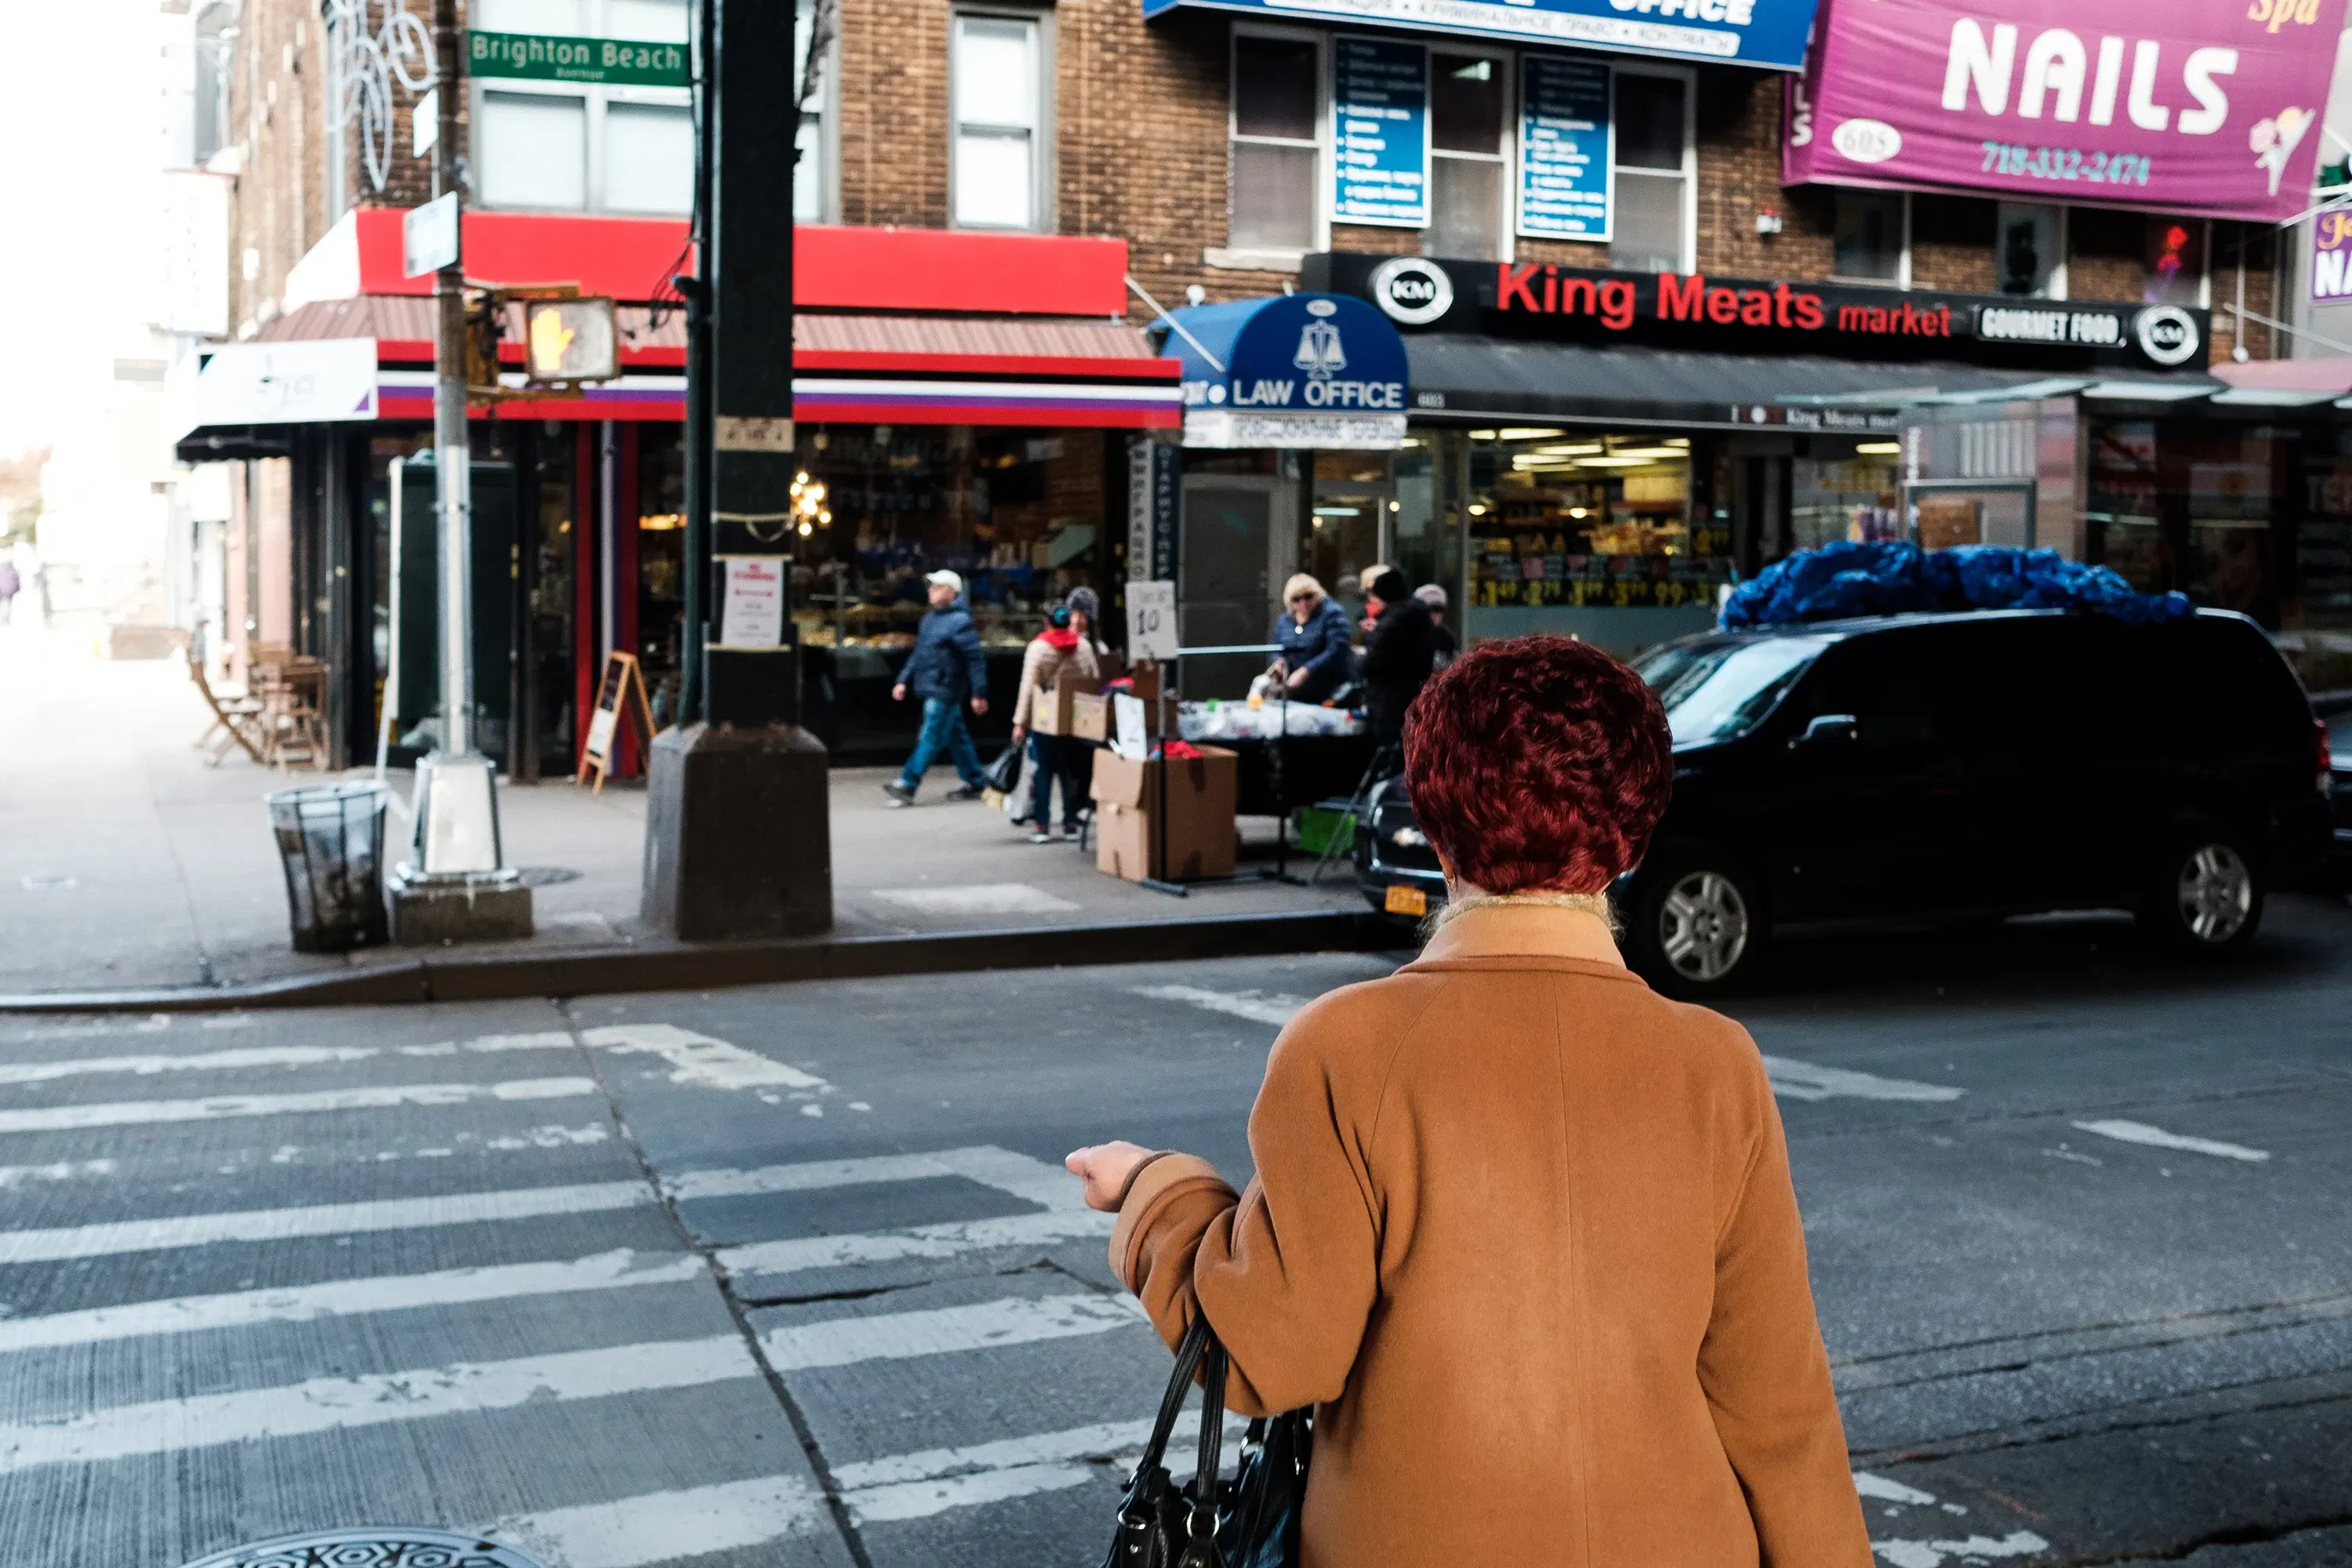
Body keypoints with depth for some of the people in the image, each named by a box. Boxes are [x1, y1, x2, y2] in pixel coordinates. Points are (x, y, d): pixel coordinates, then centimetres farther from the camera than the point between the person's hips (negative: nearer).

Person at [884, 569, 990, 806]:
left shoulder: (960, 621, -14)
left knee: (930, 739, -8)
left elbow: (975, 659, -16)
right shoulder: (930, 618, 14)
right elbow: (918, 653, 21)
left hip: (944, 691, -9)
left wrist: (978, 693, -17)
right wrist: (904, 680, 15)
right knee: (957, 737, 14)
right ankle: (976, 784, 22)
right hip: (932, 689, 9)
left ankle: (907, 785, -10)